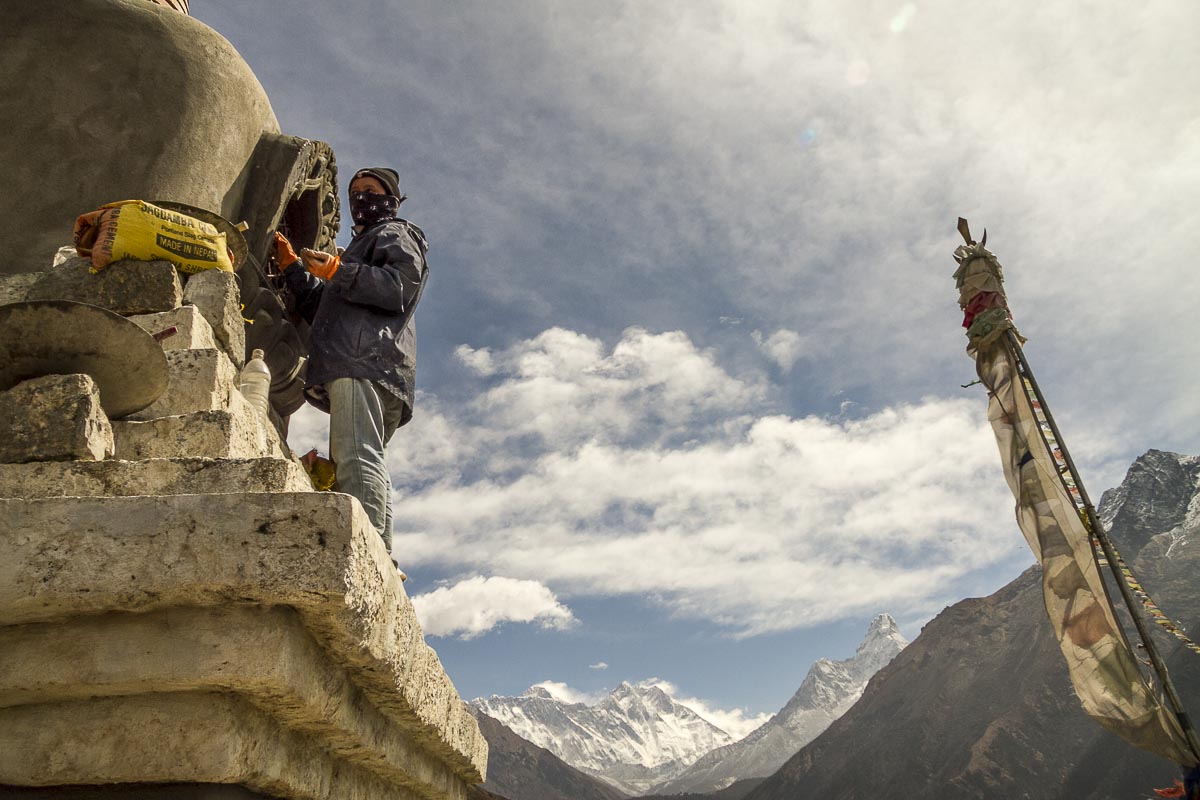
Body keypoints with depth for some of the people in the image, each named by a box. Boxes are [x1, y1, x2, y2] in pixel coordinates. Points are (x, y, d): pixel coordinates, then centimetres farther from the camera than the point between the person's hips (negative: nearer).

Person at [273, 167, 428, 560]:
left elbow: (400, 287, -8)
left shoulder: (396, 234, 15)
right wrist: (293, 267, 25)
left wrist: (337, 271, -15)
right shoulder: (363, 246, 42)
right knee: (358, 460, 0)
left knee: (357, 456, -24)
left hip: (365, 356, -9)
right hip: (354, 361, 9)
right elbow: (320, 309, 33)